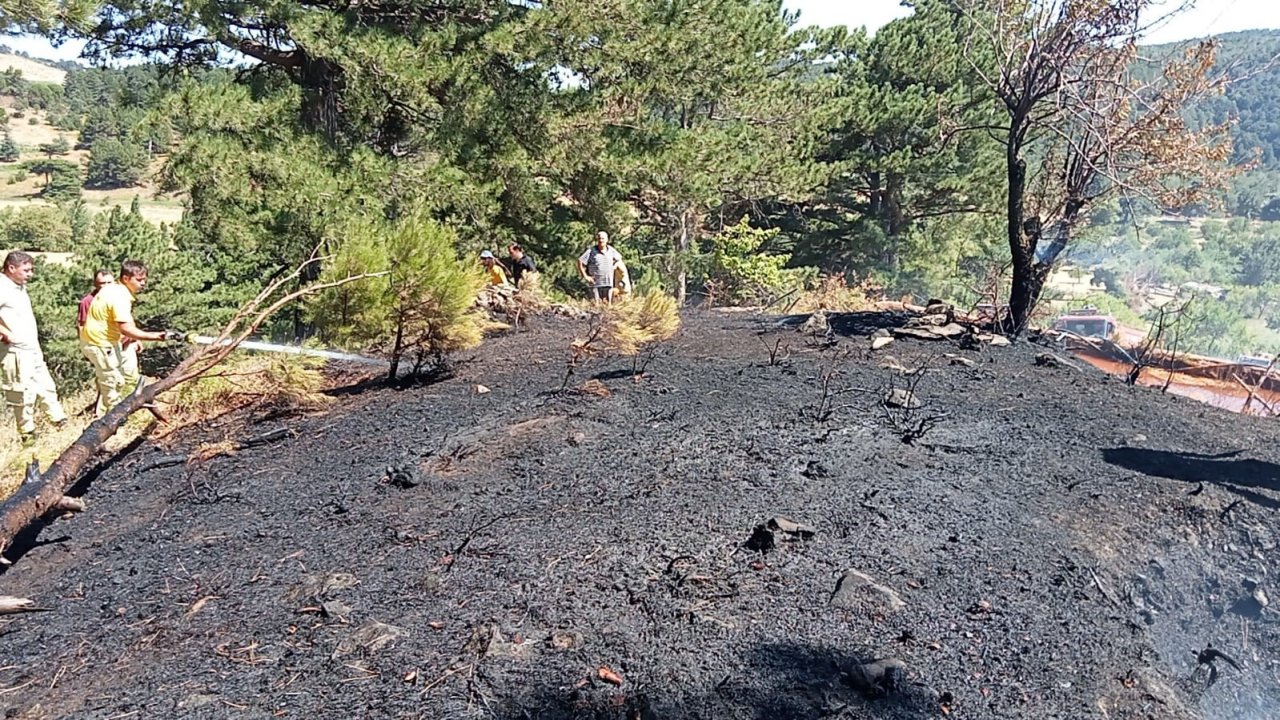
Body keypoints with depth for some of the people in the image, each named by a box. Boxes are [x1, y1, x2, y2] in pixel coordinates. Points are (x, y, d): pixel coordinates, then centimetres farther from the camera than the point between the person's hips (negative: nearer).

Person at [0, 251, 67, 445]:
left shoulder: (20, 287, 12)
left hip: (32, 350, 9)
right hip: (16, 354, -9)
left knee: (46, 388, 15)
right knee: (23, 396, 1)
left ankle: (61, 423, 24)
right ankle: (28, 436, 11)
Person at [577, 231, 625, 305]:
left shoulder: (611, 250, 6)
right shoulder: (591, 251, -6)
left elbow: (619, 259, 25)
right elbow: (580, 262, -5)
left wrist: (614, 267, 8)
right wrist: (585, 276, -8)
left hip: (608, 282, 3)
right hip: (595, 282, -3)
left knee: (607, 303, 4)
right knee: (595, 305, -5)